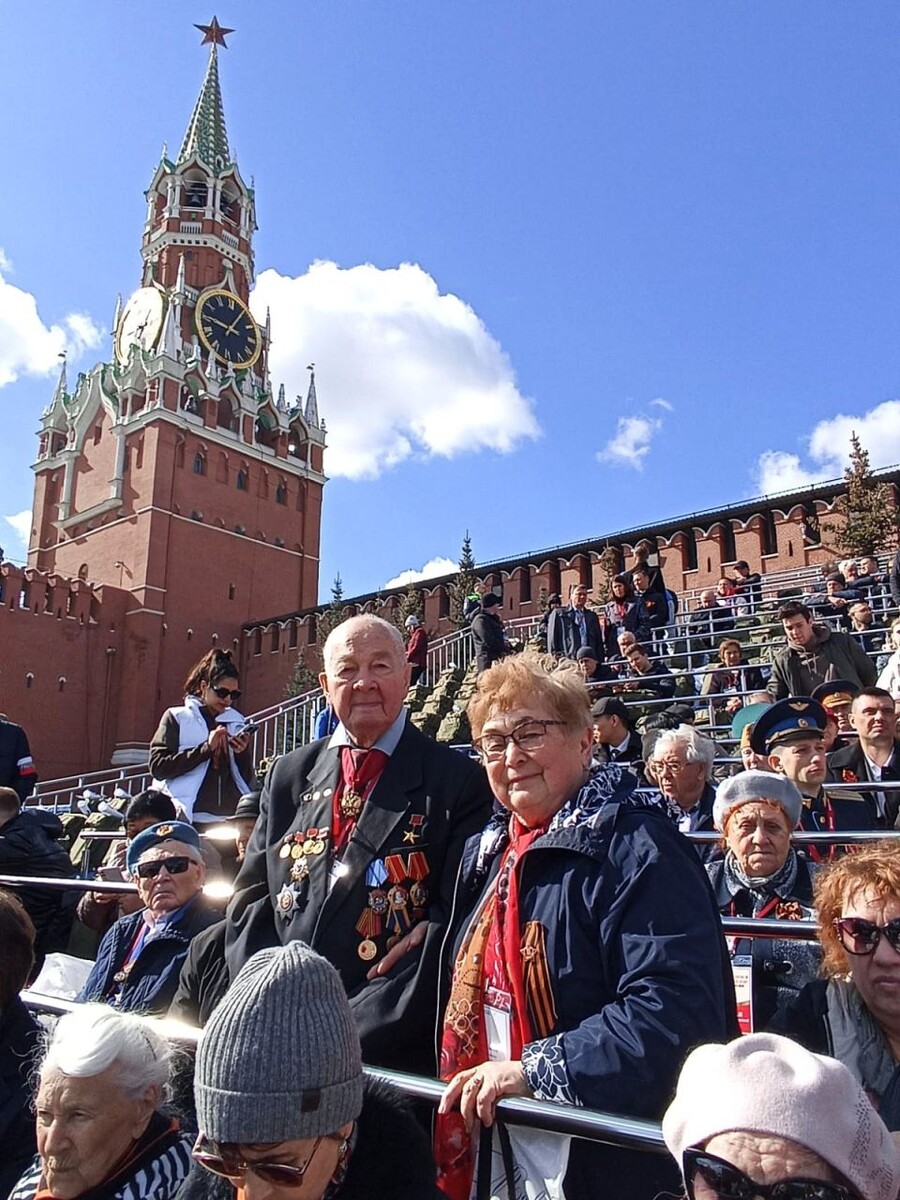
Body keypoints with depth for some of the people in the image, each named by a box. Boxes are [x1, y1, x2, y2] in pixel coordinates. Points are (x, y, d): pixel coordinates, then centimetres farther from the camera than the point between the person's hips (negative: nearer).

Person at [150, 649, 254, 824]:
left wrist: (243, 753, -4)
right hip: (190, 820, -3)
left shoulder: (236, 722, 14)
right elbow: (158, 767, -5)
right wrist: (205, 748, -12)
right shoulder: (177, 717, 6)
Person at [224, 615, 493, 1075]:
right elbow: (251, 900, 8)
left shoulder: (458, 781, -7)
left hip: (394, 1051, -3)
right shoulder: (288, 775, 8)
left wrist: (359, 1028, -16)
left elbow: (457, 920, -12)